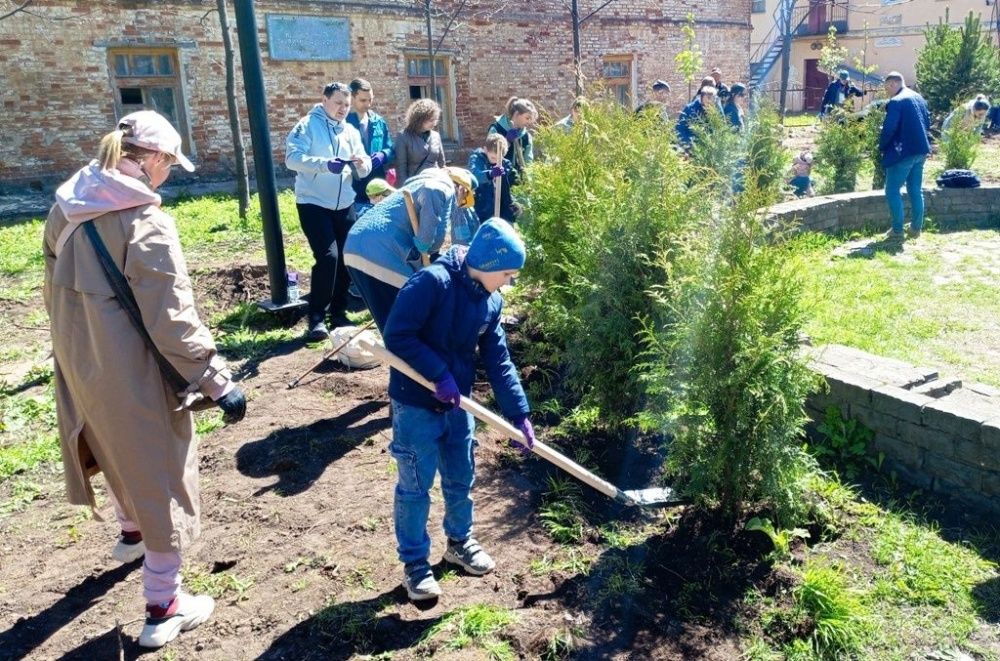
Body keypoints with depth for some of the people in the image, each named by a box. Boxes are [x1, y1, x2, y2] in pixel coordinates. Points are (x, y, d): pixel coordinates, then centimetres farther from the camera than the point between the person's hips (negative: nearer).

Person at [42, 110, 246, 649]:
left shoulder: (65, 208, 2)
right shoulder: (145, 221, -23)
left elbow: (56, 292, 12)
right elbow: (171, 321, -25)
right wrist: (218, 380, -20)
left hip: (79, 368, 8)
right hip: (134, 376, -8)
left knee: (119, 448, 32)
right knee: (162, 478, 7)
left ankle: (131, 532, 58)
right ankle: (162, 609, 18)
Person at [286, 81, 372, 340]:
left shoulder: (351, 131, 12)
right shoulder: (307, 125, -4)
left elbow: (363, 171, 9)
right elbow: (292, 158, -17)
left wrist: (362, 164, -15)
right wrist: (324, 164, -31)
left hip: (345, 205, 6)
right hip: (313, 203, -6)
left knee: (345, 259, 8)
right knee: (327, 256, -17)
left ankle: (339, 312, 23)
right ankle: (316, 317, -6)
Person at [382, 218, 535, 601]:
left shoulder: (491, 302, 1)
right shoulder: (432, 282, -22)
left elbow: (498, 361, 3)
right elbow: (397, 336, -23)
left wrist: (519, 413, -2)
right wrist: (439, 375, -25)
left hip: (457, 404, 7)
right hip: (416, 404, -7)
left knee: (461, 478, 19)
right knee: (415, 486, 6)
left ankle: (460, 541, 41)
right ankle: (414, 562, 23)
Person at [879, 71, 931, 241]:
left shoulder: (895, 102, -15)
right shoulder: (919, 98, 12)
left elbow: (888, 129, -19)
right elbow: (927, 123, 18)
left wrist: (882, 147, -4)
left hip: (903, 152, -8)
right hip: (920, 150, 9)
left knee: (892, 191, -1)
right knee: (915, 190, 15)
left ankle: (897, 231, -2)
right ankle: (916, 228, 21)